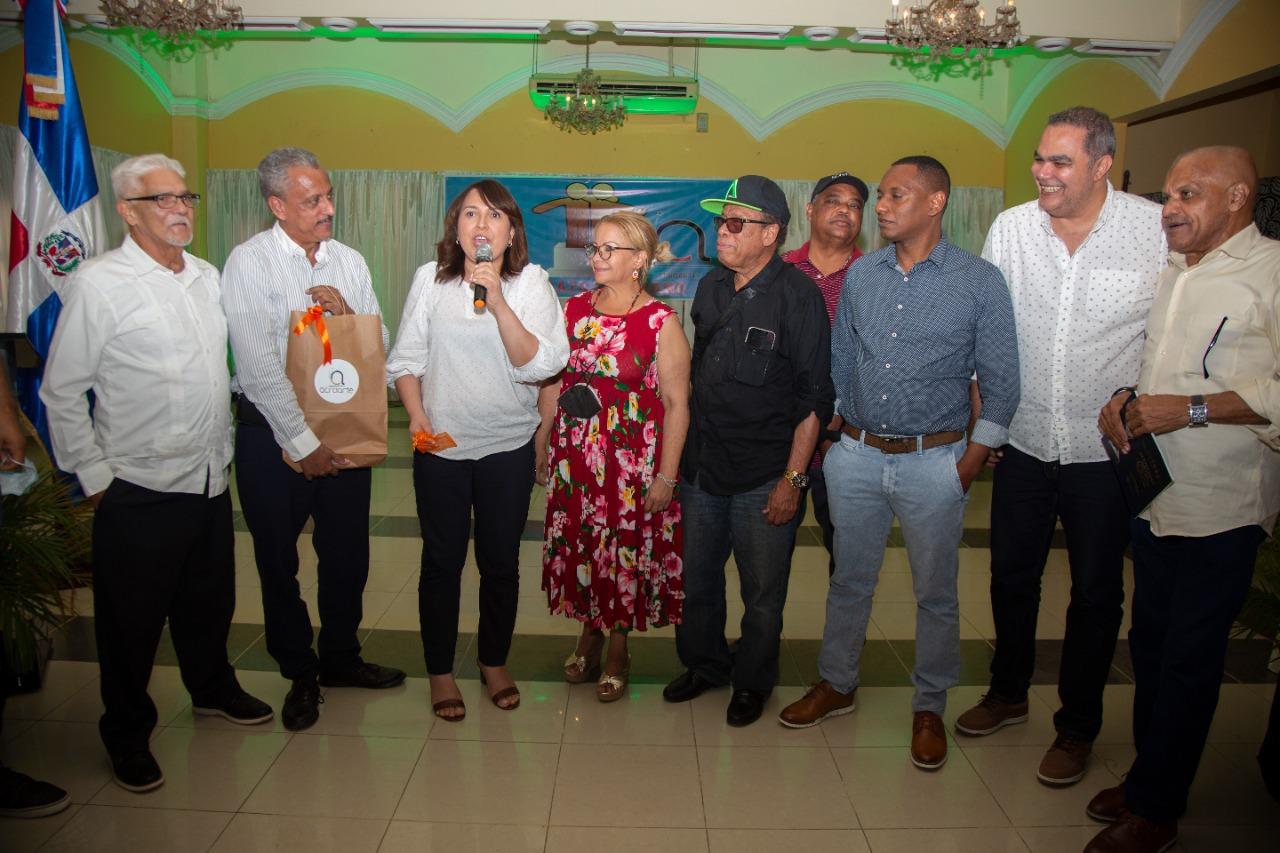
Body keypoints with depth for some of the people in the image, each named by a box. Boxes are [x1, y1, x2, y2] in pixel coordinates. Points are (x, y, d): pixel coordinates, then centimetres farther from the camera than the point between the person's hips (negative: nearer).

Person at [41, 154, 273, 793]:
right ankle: (128, 735, 29)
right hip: (140, 490, -6)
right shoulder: (98, 284, -11)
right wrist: (94, 478, -7)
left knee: (210, 601, 21)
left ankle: (212, 688, 44)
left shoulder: (207, 277, 8)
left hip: (211, 479, 6)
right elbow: (62, 392, -8)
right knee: (132, 620, 9)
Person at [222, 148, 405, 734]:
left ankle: (340, 658, 35)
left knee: (347, 554, 13)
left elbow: (378, 347, 6)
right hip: (273, 432, -4)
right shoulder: (250, 262, -10)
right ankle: (299, 673, 28)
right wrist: (305, 442, -14)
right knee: (277, 560, 9)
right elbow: (258, 367, -15)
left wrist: (348, 313, -14)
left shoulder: (349, 261, 4)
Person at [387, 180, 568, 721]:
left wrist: (497, 302, -23)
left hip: (508, 445, 0)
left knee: (501, 561, 12)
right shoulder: (431, 278, -2)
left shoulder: (531, 282, -5)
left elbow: (539, 364, -15)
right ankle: (440, 670, 28)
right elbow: (406, 357, 3)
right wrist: (415, 412, -11)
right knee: (442, 560, 10)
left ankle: (494, 660, 34)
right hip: (441, 444, 0)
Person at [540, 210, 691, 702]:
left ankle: (617, 651, 28)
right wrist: (540, 447, 9)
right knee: (579, 547, 12)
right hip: (573, 456, 4)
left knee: (625, 552, 6)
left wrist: (666, 475, -13)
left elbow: (677, 404, -10)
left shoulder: (661, 322, -10)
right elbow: (554, 383, 11)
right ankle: (589, 638, 34)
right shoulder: (575, 310, 6)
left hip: (632, 463, -4)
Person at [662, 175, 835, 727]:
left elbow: (815, 396, -11)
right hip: (700, 468, 6)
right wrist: (682, 449, 14)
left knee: (762, 594, 10)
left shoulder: (797, 295, -10)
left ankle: (752, 681, 32)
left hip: (764, 476, -5)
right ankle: (704, 664, 39)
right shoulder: (711, 288, 9)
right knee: (695, 579, 16)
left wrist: (792, 478, -14)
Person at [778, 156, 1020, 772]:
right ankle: (836, 684, 34)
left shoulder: (980, 281, -6)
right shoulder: (861, 275, 5)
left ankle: (929, 707, 28)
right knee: (849, 580, 15)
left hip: (933, 461, -3)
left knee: (935, 592, 10)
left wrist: (970, 463, -7)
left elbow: (1001, 383, -3)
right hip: (856, 454, 3)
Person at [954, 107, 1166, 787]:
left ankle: (1077, 725, 31)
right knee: (1011, 577, 17)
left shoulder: (1161, 230, -11)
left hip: (1106, 450, -3)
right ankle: (1008, 692, 40)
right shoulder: (1009, 228, -2)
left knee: (1096, 592, 11)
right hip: (1023, 442, 3)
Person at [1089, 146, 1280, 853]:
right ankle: (1148, 776, 35)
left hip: (1219, 509, -7)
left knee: (1188, 661, 5)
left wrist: (1190, 410, -22)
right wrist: (1126, 399, 4)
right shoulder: (1169, 273, 12)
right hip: (1154, 496, 7)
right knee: (1149, 644, 17)